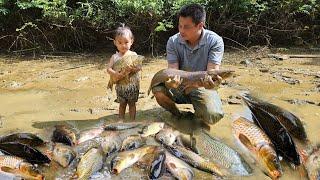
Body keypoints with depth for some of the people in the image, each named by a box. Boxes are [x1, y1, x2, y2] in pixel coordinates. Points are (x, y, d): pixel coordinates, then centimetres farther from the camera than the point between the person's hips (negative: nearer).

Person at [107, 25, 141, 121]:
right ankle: (121, 120, 26)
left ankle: (132, 120, 20)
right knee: (122, 104, 15)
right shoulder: (115, 57, -2)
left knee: (132, 104, 11)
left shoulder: (133, 55, -4)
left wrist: (130, 69, -31)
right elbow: (109, 69, -9)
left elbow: (139, 67, -12)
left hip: (132, 85, -1)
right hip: (120, 86, 1)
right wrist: (117, 74, -26)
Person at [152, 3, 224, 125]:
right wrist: (172, 79, -39)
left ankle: (197, 113, 11)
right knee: (158, 90, -27)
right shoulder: (173, 41, -10)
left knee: (212, 116, -29)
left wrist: (212, 80, -47)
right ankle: (178, 115, 3)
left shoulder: (215, 41, -15)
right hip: (179, 86, 2)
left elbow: (212, 71, -21)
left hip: (202, 87, -2)